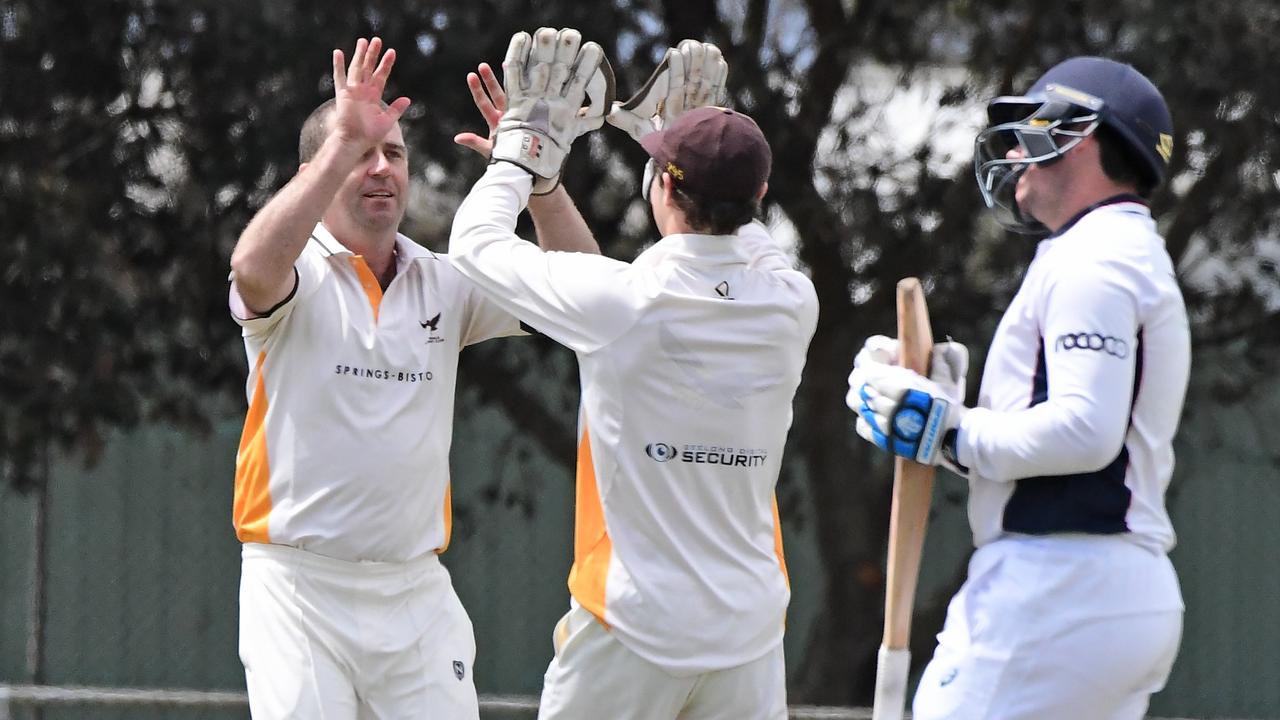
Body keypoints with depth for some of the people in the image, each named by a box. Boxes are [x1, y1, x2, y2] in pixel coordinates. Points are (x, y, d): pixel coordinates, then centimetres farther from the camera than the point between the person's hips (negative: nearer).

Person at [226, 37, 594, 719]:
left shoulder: (445, 283, 12)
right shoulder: (298, 276, -2)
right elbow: (253, 268, -27)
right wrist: (346, 142, -28)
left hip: (417, 590, 4)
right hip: (299, 586, -4)